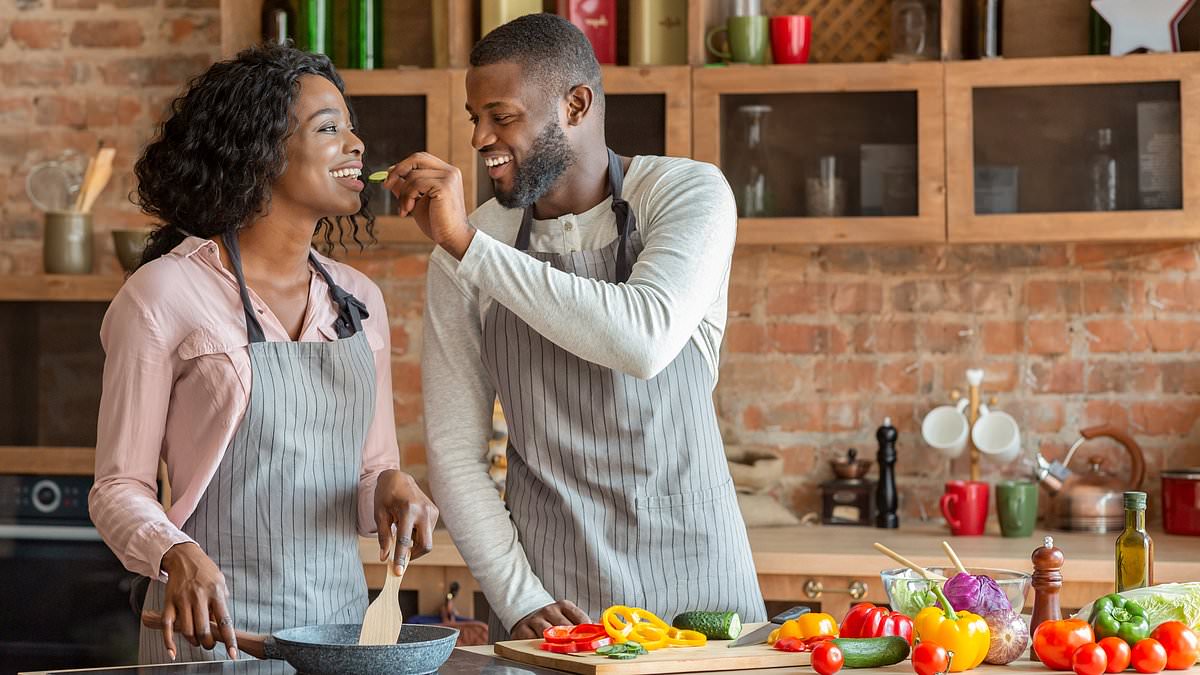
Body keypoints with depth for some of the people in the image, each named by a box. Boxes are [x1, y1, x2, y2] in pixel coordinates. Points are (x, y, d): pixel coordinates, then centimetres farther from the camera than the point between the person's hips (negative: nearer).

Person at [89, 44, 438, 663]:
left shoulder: (358, 299, 8)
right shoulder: (167, 293, -8)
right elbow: (118, 486, -6)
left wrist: (390, 485, -8)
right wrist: (176, 555, -25)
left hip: (343, 617, 5)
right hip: (216, 631, -5)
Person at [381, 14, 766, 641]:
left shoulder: (688, 192, -7)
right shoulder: (464, 254, 0)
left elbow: (647, 340, -26)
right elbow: (454, 453, 2)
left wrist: (468, 243, -25)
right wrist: (520, 601, -9)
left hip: (689, 566, -1)